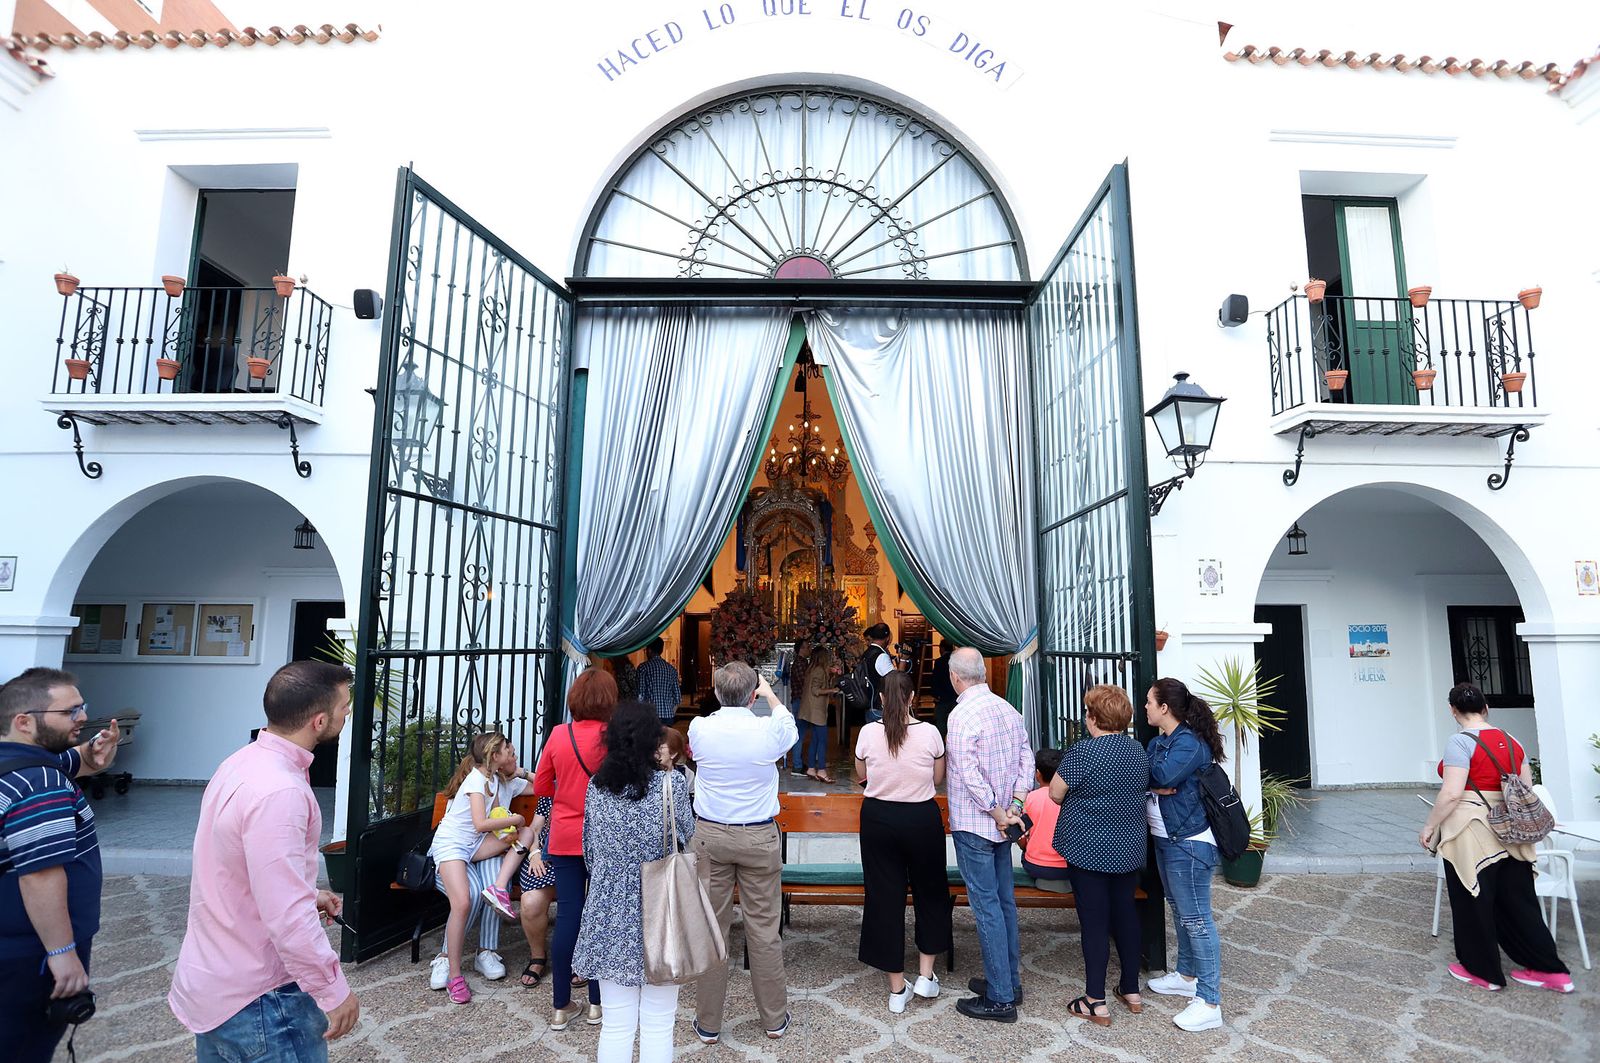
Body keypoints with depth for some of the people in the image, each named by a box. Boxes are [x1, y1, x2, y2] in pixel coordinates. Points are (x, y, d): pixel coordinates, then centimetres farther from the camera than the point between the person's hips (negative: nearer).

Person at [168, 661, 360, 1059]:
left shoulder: (244, 762, 0)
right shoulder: (278, 791, -31)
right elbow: (288, 919, -30)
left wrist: (309, 895, 15)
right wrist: (335, 992, -20)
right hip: (255, 998, -9)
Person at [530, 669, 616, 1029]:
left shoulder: (558, 734, -6)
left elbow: (540, 787, 4)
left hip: (565, 839, 2)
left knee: (567, 916, 10)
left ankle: (561, 1006, 21)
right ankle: (597, 1003, 23)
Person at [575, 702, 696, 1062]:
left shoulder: (596, 786, -2)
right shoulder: (671, 783, -13)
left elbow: (590, 852, 8)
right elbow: (688, 839, 2)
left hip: (610, 917, 3)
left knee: (616, 1025, 15)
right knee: (657, 1026, 11)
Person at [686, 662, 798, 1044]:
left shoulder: (699, 728, -8)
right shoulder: (770, 730, -11)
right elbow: (791, 726, 14)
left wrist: (725, 702, 27)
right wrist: (770, 694, 29)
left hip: (709, 835, 1)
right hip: (759, 837, -1)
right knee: (764, 929, 10)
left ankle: (708, 1024, 22)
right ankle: (774, 1018, 25)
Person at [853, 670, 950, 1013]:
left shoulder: (868, 732, -11)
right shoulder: (930, 732, -13)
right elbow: (938, 778, 1)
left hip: (878, 818, 1)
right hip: (922, 818, 0)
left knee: (885, 895, 11)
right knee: (930, 890, 22)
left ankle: (897, 988, 21)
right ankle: (926, 974, 27)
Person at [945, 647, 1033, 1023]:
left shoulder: (962, 715, -20)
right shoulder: (1008, 709, 4)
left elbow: (970, 775, -23)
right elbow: (1027, 759, 5)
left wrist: (997, 814, -13)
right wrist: (1014, 806, 0)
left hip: (973, 824, -8)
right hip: (1000, 823, 8)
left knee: (987, 907, 1)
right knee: (1005, 900, 17)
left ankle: (1000, 998, 10)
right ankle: (1010, 981, 30)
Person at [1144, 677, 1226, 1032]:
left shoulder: (1190, 742, -19)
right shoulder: (1159, 741, 9)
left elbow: (1164, 775, -29)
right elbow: (1146, 778, 4)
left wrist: (1148, 774, -9)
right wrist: (1157, 785, -16)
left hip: (1189, 843, -10)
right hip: (1166, 839, 10)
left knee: (1196, 918, -4)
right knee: (1180, 910, 21)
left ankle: (1209, 1003, 5)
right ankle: (1187, 975, 37)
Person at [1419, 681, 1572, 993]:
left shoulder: (1460, 741, -17)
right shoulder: (1512, 742, 6)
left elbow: (1451, 794, -21)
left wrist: (1429, 826, -9)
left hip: (1471, 835, -7)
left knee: (1473, 901, 9)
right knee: (1516, 900, 18)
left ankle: (1481, 971, 22)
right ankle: (1551, 970, 25)